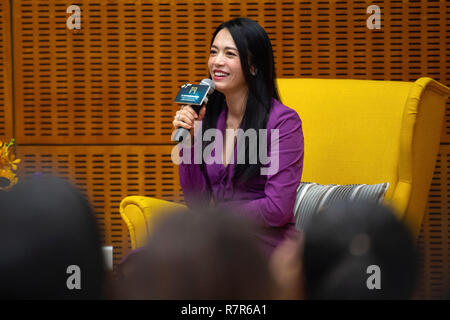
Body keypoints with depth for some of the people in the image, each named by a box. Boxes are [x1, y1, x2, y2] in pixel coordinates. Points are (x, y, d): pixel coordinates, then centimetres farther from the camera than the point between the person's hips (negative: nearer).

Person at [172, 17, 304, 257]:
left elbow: (277, 210, -14)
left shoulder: (283, 121, -8)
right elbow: (197, 202, 9)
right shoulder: (209, 117, 10)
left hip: (267, 246, -5)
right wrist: (189, 141, -2)